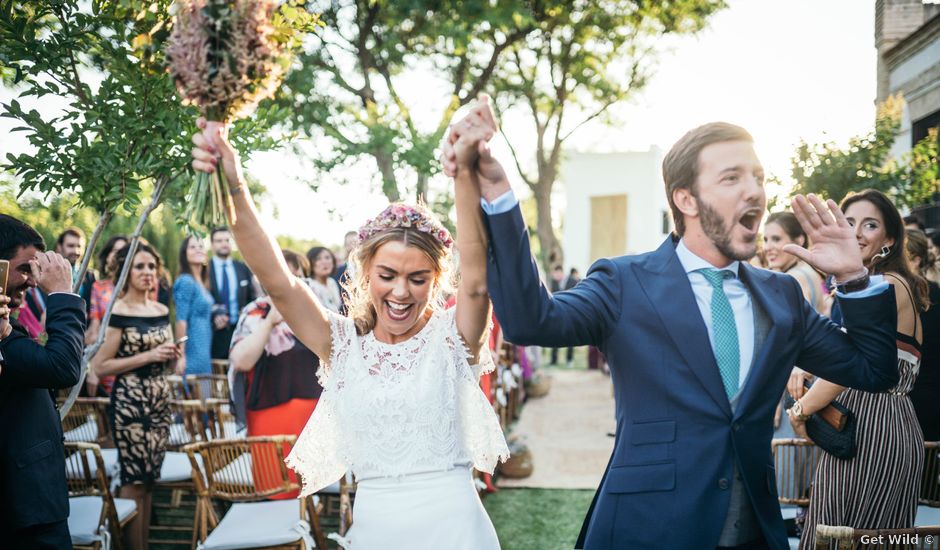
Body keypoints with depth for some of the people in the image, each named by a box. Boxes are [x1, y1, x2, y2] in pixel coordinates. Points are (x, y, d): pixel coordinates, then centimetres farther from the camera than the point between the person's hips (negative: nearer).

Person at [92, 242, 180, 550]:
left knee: (150, 479, 11)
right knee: (134, 481, -2)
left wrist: (172, 355, -1)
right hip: (130, 403, -7)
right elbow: (99, 367, -15)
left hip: (161, 400, 7)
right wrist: (148, 356, -19)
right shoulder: (117, 312, -9)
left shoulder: (162, 311, 11)